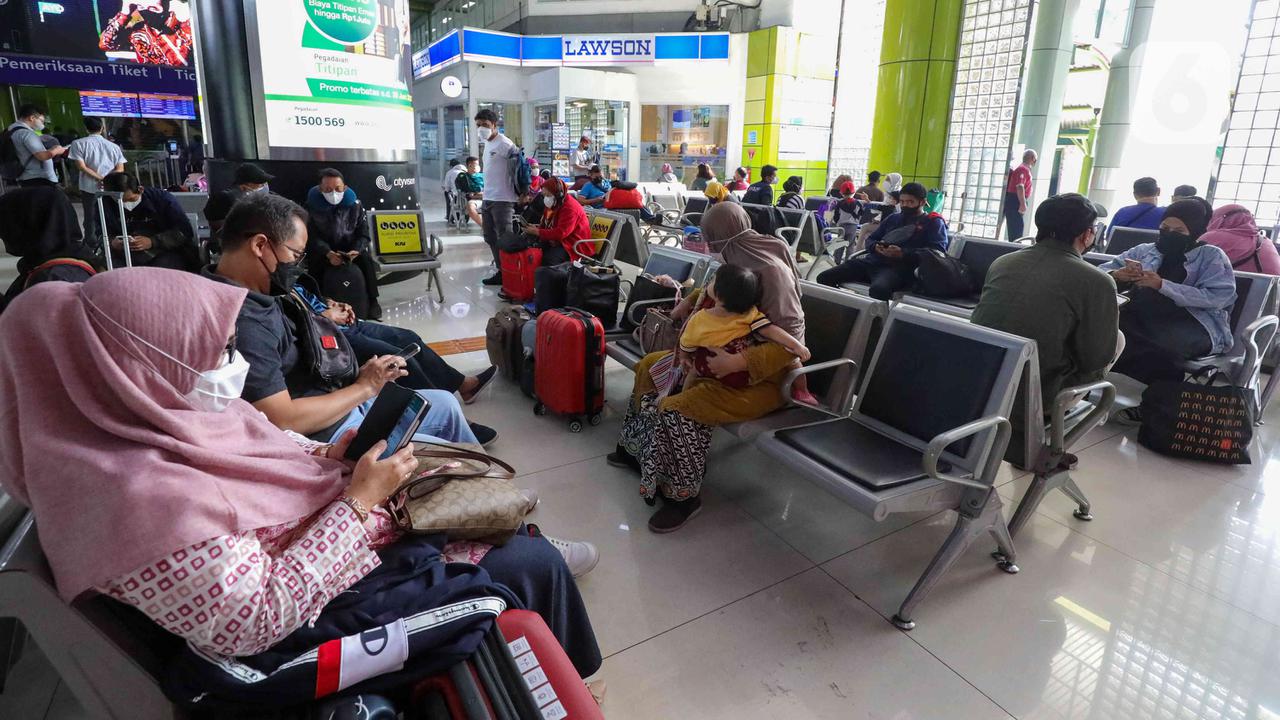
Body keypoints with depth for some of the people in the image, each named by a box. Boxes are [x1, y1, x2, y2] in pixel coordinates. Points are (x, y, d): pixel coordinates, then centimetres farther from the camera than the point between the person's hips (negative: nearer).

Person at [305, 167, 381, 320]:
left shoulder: (354, 204, -7)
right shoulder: (312, 206, -10)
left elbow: (363, 234, -7)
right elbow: (312, 237, -13)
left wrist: (355, 251, -28)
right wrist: (328, 254, -32)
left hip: (351, 248, 1)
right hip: (323, 251, -1)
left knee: (366, 260, -25)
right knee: (316, 263, -29)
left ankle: (372, 301, -15)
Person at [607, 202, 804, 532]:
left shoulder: (772, 270, -23)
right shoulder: (742, 260, 3)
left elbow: (791, 341, -26)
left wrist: (737, 363, -34)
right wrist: (691, 299, 13)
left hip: (764, 375, -10)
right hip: (728, 353, 10)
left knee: (676, 410, -26)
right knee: (649, 366, 12)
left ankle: (683, 495, -4)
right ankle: (639, 449, 26)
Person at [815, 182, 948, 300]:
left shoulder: (934, 222, 11)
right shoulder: (893, 218, 28)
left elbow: (938, 251, -5)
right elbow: (870, 239, 26)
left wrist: (902, 254, -18)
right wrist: (876, 246, -1)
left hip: (899, 267, -6)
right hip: (872, 261, 7)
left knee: (878, 289, -43)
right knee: (824, 277, -11)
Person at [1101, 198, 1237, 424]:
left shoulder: (1211, 256, 9)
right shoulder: (1145, 250, 21)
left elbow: (1217, 297, -7)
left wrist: (1161, 284, -17)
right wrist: (1117, 275, -9)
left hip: (1194, 322, -4)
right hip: (1143, 314, 4)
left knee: (1159, 346, -39)